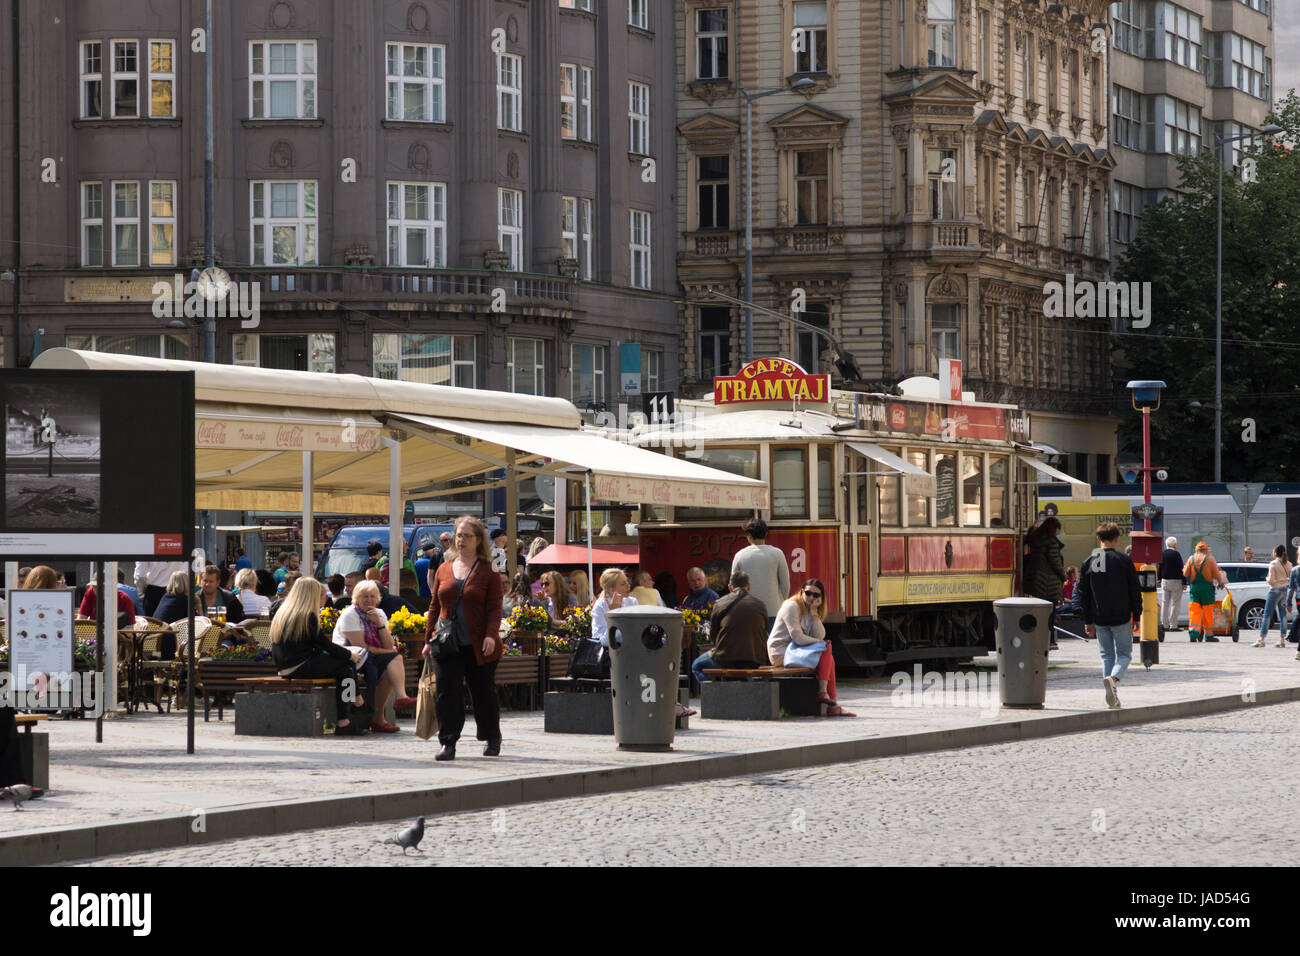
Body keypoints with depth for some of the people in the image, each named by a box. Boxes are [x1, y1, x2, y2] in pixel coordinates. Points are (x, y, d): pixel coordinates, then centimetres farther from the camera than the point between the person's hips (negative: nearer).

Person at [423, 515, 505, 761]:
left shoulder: (488, 572, 0)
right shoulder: (444, 570, 12)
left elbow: (494, 608, -5)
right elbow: (435, 605, 14)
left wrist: (491, 635, -19)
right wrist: (428, 639, 9)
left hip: (478, 646, -3)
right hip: (447, 645, 3)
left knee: (483, 692, 7)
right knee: (446, 691, -6)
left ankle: (492, 740, 25)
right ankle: (448, 743, -4)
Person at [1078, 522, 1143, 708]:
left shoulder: (1089, 562, 1)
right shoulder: (1124, 561, -7)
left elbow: (1083, 594, 5)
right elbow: (1135, 592, -4)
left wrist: (1088, 621, 12)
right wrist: (1137, 616, 6)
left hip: (1099, 619, 3)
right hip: (1121, 617, -3)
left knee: (1106, 655, 13)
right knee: (1125, 654, 8)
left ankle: (1112, 699, 8)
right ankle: (1114, 678, -23)